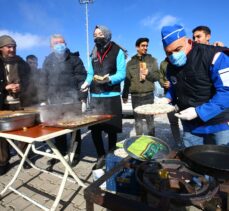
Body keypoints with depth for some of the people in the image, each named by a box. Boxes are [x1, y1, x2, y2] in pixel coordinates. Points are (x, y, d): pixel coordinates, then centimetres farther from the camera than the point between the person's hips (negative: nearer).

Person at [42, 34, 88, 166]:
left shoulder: (73, 58, 0)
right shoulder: (48, 61, 12)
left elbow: (82, 78, -6)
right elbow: (45, 81, 14)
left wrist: (82, 97, -12)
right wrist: (48, 97, 10)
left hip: (72, 100, -4)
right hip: (55, 101, 4)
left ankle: (76, 154, 18)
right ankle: (61, 152, 26)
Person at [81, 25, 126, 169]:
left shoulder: (117, 51, 0)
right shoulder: (94, 53, 16)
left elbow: (122, 74, -7)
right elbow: (91, 73, 18)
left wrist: (109, 79, -26)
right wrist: (87, 82, -3)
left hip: (111, 96, -4)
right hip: (95, 96, 5)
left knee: (111, 128, 5)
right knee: (94, 128, 3)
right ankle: (101, 156, 21)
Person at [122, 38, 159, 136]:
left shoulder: (152, 60, 8)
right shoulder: (131, 62, 8)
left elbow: (157, 76, 4)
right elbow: (127, 80, 7)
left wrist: (148, 73, -15)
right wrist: (125, 95, 5)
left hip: (148, 95, 0)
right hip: (135, 96, 1)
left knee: (150, 119, 4)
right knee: (138, 119, 7)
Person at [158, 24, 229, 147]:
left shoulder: (212, 56, -20)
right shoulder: (171, 66, 1)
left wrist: (199, 112, -27)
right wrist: (167, 99, -2)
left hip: (219, 124, -5)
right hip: (191, 126, 6)